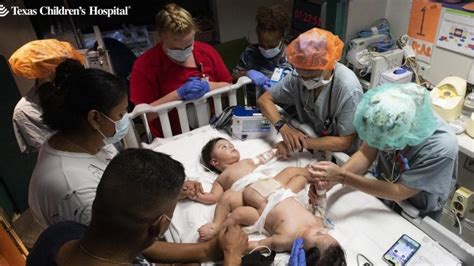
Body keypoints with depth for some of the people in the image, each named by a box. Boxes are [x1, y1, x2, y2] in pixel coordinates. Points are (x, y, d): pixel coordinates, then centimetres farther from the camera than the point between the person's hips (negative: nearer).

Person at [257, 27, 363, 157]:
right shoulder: (298, 76, -13)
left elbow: (344, 142, -19)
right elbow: (265, 99, -6)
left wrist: (302, 143, -27)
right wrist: (283, 126, -22)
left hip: (341, 157, -2)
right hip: (310, 152, 3)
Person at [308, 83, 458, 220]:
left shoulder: (442, 148, -36)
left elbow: (399, 193, -29)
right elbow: (366, 154, -17)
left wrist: (344, 177, -34)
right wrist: (331, 178, -34)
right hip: (383, 191, 3)